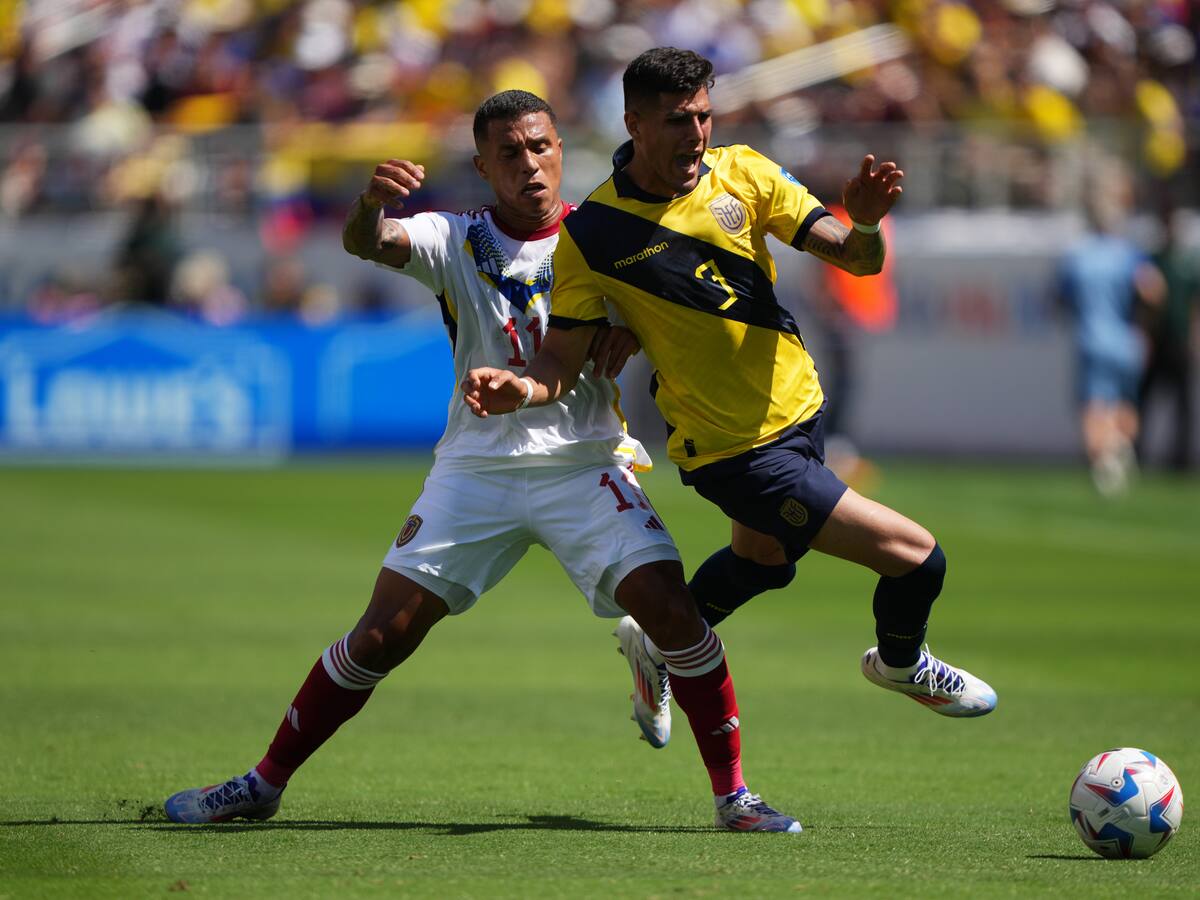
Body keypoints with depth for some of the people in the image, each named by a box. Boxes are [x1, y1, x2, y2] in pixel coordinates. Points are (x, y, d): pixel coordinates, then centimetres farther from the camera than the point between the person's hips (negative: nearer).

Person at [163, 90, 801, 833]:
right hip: (477, 466, 0)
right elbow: (367, 243, -18)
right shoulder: (456, 241, 1)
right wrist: (372, 205, -43)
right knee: (382, 636, -3)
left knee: (672, 611, -17)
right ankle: (266, 783, 11)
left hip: (584, 465, 0)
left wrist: (632, 326, -17)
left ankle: (733, 794, -5)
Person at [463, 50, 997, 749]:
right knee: (916, 558, -6)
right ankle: (900, 662, 27)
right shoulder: (594, 234, -19)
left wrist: (865, 223, -32)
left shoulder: (742, 173, -7)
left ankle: (661, 646, 58)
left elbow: (857, 260, -9)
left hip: (798, 408, 6)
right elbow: (564, 357, -13)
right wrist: (524, 388, -35)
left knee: (763, 560, 32)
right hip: (733, 450, -6)